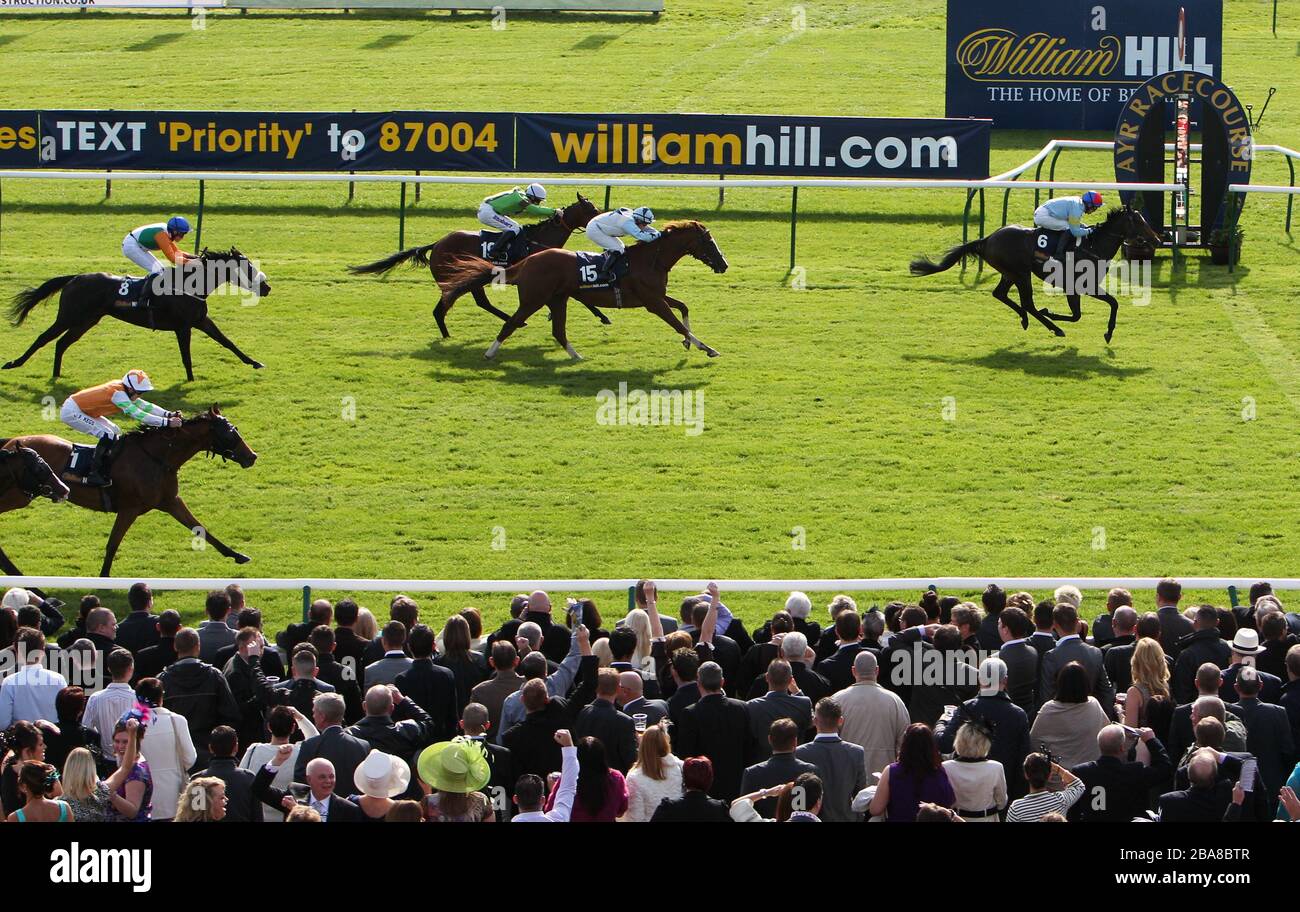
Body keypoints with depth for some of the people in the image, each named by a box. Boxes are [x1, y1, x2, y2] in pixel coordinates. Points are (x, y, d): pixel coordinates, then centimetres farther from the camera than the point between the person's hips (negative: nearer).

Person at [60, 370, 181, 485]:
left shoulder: (123, 391, 1)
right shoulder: (118, 393, -28)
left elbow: (144, 406, 4)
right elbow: (138, 415, -33)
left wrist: (168, 414, -8)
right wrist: (167, 422, -34)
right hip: (71, 412, -10)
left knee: (115, 433, 11)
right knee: (107, 435, -19)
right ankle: (94, 475, -16)